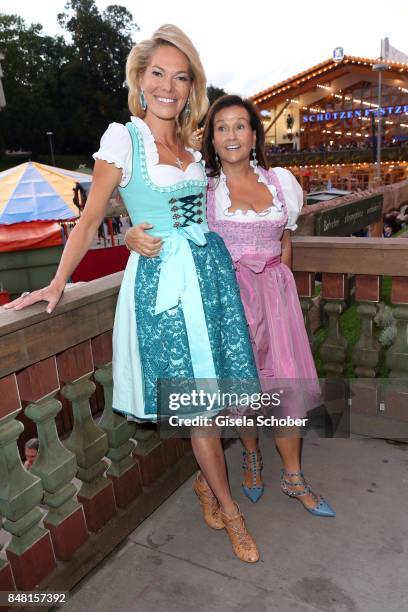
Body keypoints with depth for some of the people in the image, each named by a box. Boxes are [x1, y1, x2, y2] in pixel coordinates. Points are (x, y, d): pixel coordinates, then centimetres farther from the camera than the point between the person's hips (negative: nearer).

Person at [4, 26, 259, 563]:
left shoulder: (191, 144, 12)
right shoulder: (123, 138, -4)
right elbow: (90, 220, -3)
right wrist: (57, 285, -6)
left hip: (211, 268, 6)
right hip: (161, 277, -5)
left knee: (212, 388, 8)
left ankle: (206, 481, 34)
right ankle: (229, 509, 21)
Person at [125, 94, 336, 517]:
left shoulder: (281, 181, 6)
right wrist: (134, 236, -28)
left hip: (274, 292, 3)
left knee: (287, 383, 3)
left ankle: (293, 477, 23)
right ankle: (251, 454, 37)